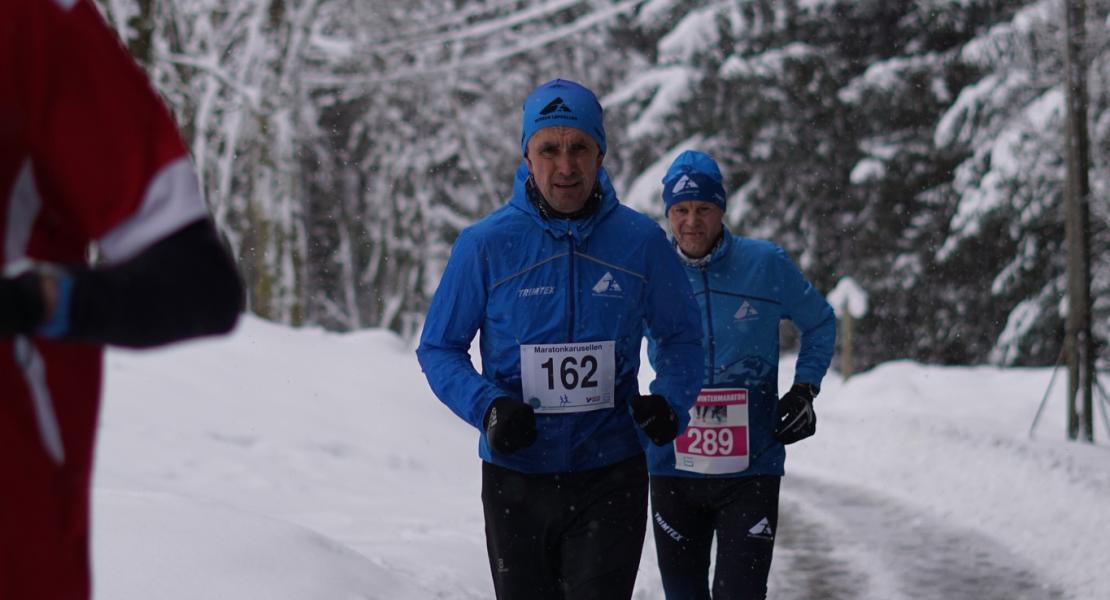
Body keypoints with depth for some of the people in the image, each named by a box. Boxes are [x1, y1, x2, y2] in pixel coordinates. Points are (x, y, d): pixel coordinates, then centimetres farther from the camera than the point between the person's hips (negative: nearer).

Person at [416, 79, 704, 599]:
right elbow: (439, 348, 3)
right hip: (515, 480, 1)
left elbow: (680, 337, 10)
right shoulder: (485, 244, -5)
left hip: (610, 480, -1)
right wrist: (486, 407, -16)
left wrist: (670, 402, -10)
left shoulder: (641, 241, -2)